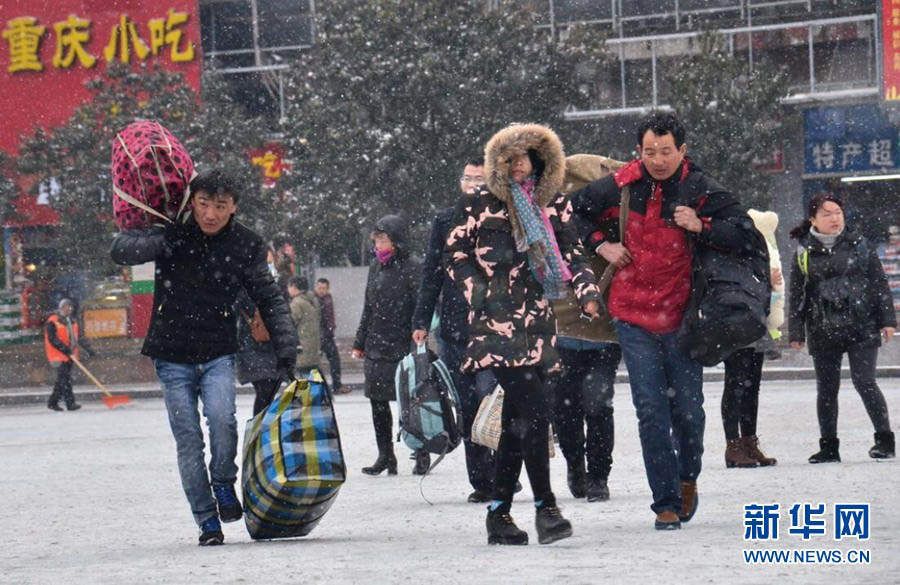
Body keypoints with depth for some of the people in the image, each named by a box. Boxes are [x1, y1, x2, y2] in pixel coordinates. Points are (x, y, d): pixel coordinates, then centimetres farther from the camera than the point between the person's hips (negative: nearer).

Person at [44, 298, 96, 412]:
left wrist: (88, 348, 9)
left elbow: (79, 337, 20)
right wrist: (65, 349, -22)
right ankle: (70, 403, -16)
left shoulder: (72, 321, 17)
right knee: (64, 379, -13)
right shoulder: (52, 322, -8)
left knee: (62, 380, 9)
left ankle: (52, 402, 17)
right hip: (59, 355, -8)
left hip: (69, 355, 8)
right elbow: (52, 339, -15)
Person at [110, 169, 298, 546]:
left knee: (222, 419, -23)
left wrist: (285, 346, -4)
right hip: (172, 358, 0)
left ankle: (223, 481, 5)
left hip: (218, 354, 0)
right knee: (188, 439, -2)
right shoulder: (172, 235, -6)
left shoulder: (245, 246, -2)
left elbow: (269, 299, 5)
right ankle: (206, 519, 9)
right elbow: (120, 251, -17)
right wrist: (161, 242, -34)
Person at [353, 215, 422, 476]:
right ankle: (385, 456, 13)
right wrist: (359, 343, 17)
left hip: (402, 347, -6)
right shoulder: (376, 267, 12)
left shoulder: (411, 269, -8)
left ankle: (422, 456, 12)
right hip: (376, 346, 6)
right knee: (377, 402, 5)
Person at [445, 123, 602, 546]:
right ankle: (545, 507, -11)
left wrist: (587, 292, -4)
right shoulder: (479, 205, -1)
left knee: (517, 420, 7)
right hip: (498, 323, -6)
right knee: (535, 411, -16)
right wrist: (478, 293, -11)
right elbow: (455, 256, 3)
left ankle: (499, 515, 13)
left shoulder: (554, 205, 12)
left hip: (537, 323, 6)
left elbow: (572, 255, 14)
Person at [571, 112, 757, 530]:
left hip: (681, 317, -1)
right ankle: (665, 503, 5)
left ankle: (687, 477, 33)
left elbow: (746, 234, -10)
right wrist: (600, 244, 2)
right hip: (633, 318, 1)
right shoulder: (622, 187, -2)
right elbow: (573, 211, 15)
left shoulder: (701, 191, -7)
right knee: (651, 412, -1)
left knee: (688, 409, 4)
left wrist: (700, 227, -21)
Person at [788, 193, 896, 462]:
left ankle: (884, 439, 1)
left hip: (861, 328, -2)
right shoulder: (804, 253, 5)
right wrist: (796, 332, 3)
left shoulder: (859, 245, 3)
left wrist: (887, 319, 0)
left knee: (864, 382, -9)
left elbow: (880, 283, 6)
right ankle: (829, 446, 14)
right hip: (823, 332, 2)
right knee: (826, 388, 5)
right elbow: (797, 295, 7)